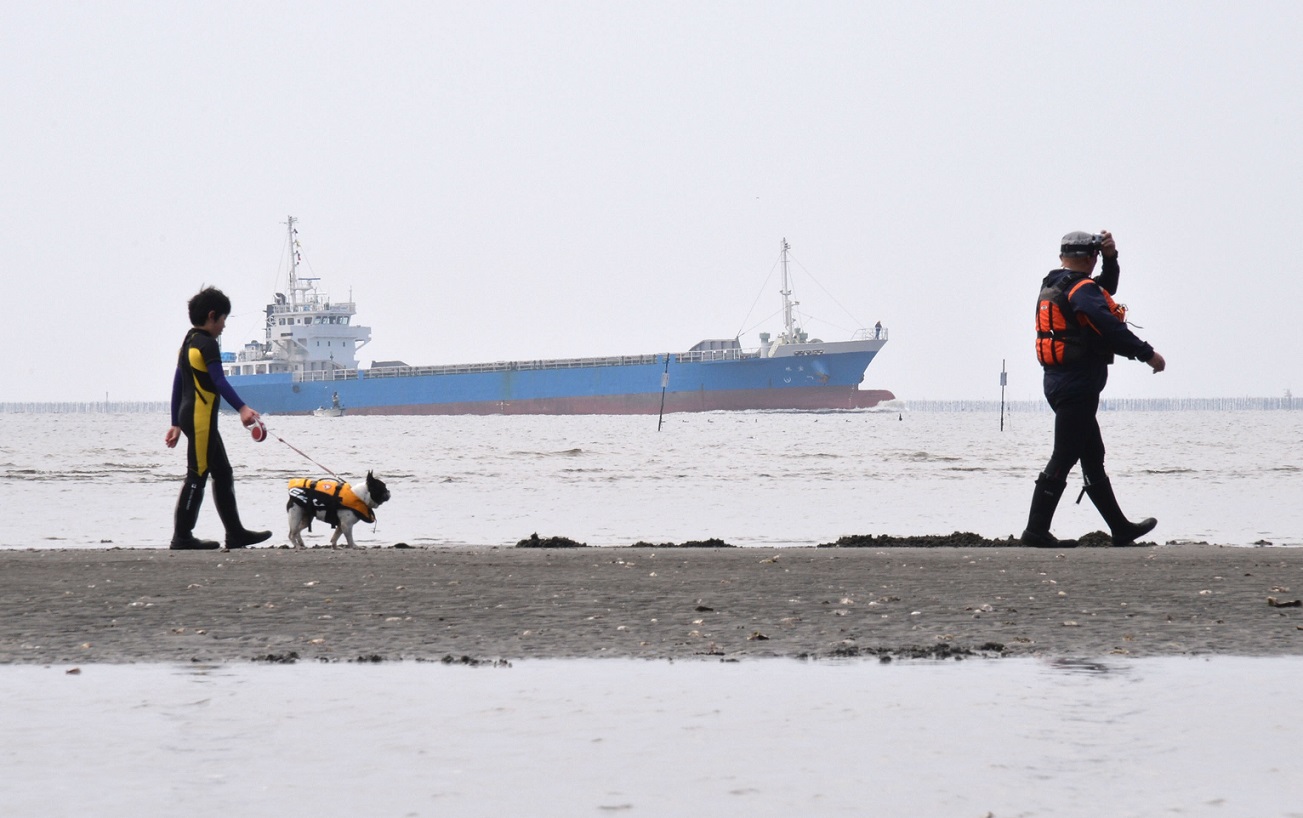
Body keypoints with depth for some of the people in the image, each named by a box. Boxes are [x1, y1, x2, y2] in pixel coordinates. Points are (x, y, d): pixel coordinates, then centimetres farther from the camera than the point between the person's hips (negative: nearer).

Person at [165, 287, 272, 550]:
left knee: (223, 474, 13)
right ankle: (182, 537, -4)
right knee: (197, 476, -6)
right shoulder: (207, 344, -12)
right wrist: (242, 408, -36)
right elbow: (219, 381, -25)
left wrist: (176, 424, 24)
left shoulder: (188, 343, 18)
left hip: (190, 417, 10)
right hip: (201, 419, -10)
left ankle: (235, 533, 15)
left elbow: (177, 385, 21)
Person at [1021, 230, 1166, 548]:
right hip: (1078, 386, -10)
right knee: (1064, 458, -9)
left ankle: (1120, 528, 22)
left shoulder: (1053, 286, 16)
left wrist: (1110, 258, 15)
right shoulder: (1081, 289, -14)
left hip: (1059, 380, 10)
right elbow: (1110, 328, -25)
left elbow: (1105, 290, 29)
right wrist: (1148, 354, -19)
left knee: (1093, 458, 15)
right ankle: (1037, 530, -11)